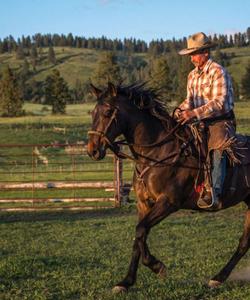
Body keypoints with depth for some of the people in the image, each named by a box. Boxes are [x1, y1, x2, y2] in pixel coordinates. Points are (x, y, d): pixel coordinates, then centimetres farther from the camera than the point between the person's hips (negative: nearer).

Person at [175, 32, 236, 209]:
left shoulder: (218, 72, -10)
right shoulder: (193, 75, 15)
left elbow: (219, 103, -20)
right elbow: (190, 100, 19)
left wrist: (195, 114, -30)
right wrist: (181, 110, -5)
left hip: (221, 122, -8)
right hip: (202, 122, 8)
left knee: (218, 146, -36)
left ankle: (213, 193, -46)